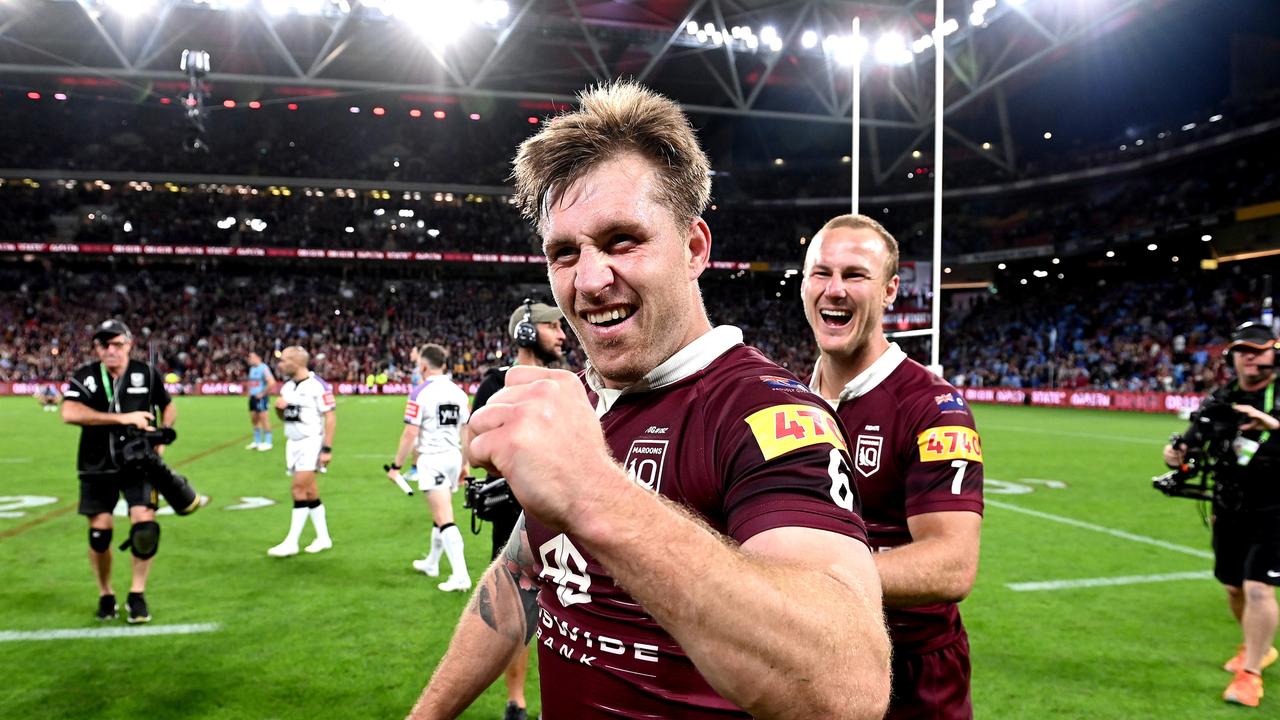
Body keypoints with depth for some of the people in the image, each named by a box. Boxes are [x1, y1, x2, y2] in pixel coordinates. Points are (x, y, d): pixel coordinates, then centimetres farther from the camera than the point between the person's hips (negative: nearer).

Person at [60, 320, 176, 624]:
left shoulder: (146, 373, -1)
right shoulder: (84, 377, -5)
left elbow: (168, 407, 15)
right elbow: (69, 413, -24)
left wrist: (161, 437, -3)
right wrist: (123, 418, -27)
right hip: (97, 466, 0)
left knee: (144, 524, -13)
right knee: (99, 531, 3)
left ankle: (137, 595, 4)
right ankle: (105, 596, 25)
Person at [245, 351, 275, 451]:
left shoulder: (263, 368, -14)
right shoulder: (251, 369, 14)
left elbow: (272, 382, -23)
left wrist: (263, 393, -17)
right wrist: (249, 392, 17)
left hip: (261, 397, -9)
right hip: (253, 397, 9)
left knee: (263, 418, -6)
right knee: (253, 419, 11)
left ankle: (267, 442, 1)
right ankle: (257, 442, 22)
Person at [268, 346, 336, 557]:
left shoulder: (317, 386, -15)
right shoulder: (287, 386, 10)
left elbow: (330, 417, -15)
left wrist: (327, 449, -18)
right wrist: (279, 408, -2)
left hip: (311, 442, -8)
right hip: (293, 442, 8)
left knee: (300, 490, -9)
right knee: (309, 492, 11)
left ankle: (292, 542, -2)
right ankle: (323, 538, 19)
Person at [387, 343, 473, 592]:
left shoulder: (420, 393, -12)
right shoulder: (458, 392, 6)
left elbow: (410, 434, -14)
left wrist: (396, 465, -5)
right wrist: (465, 464, 19)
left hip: (432, 459, -7)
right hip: (454, 457, 7)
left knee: (445, 519, -9)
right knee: (439, 515, 22)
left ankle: (461, 575, -15)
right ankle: (431, 563, 38)